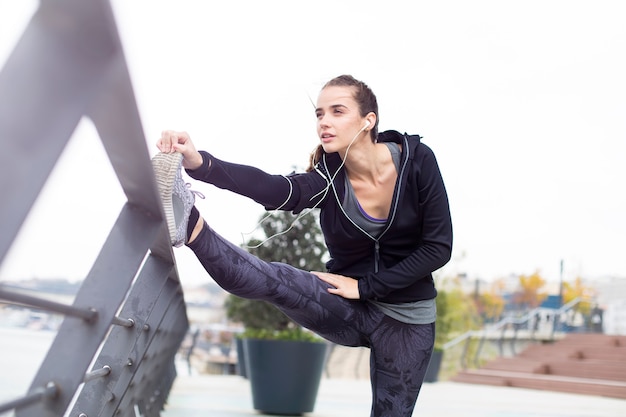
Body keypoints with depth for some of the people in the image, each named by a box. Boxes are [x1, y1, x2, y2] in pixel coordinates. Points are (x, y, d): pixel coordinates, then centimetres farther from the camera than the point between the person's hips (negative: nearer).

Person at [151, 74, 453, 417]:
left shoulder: (417, 160, -14)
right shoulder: (327, 178, -13)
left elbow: (438, 247, -14)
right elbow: (272, 189, -34)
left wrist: (365, 285, -18)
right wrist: (200, 164, -51)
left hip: (407, 318, 0)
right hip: (349, 311, 0)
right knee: (277, 280, -27)